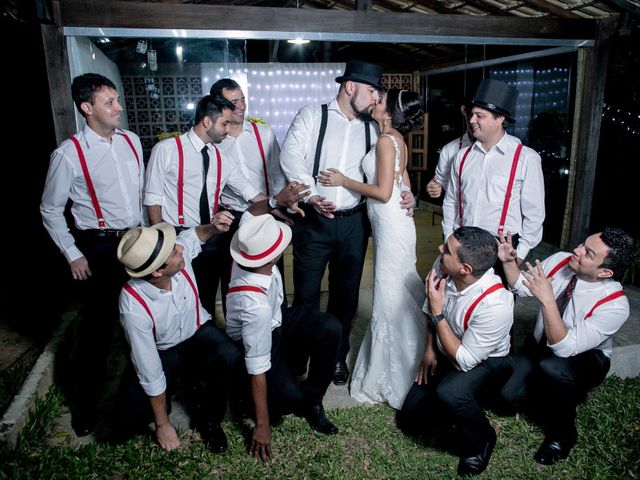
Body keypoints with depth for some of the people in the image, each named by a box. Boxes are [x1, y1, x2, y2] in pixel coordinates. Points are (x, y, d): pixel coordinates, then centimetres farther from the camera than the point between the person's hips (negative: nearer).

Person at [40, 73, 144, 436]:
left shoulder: (132, 141, 3)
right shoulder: (69, 154, -11)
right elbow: (50, 211, -3)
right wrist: (73, 255, -7)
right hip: (97, 247, -4)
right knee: (97, 325, 5)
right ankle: (85, 405, 28)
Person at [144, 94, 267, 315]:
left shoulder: (221, 158, 6)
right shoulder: (167, 150, -9)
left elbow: (251, 192, 6)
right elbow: (153, 198, -8)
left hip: (211, 238, 5)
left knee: (208, 298, 16)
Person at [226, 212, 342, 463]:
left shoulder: (250, 247, -25)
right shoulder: (256, 305, -42)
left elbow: (252, 212, 2)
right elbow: (257, 366, -31)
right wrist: (262, 425, -21)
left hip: (276, 321, 7)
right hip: (254, 341, -7)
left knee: (330, 328, -20)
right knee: (289, 397, -30)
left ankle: (312, 400, 0)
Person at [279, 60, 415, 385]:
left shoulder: (371, 129, 11)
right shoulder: (313, 115, -1)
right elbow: (290, 155, -12)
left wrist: (405, 194, -5)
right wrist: (312, 196, -23)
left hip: (353, 224, 4)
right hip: (313, 221, -4)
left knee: (346, 294, 14)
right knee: (306, 294, 5)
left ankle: (337, 357, 34)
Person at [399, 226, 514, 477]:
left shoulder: (495, 305, -37)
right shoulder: (445, 271, -20)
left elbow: (463, 362, -28)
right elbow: (432, 313, 4)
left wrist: (438, 314, -30)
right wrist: (430, 349, -3)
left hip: (486, 362, -6)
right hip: (447, 353, 6)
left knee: (449, 393, -37)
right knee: (410, 419, 4)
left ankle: (480, 442, -5)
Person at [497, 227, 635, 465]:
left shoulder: (615, 305, -30)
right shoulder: (560, 261, -18)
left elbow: (565, 348, -34)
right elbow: (520, 286, -2)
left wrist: (547, 299, -42)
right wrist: (509, 261, -21)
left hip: (586, 361, -4)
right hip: (541, 347, 4)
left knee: (551, 367, -37)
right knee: (509, 395, -17)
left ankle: (562, 432, -8)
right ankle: (551, 393, 17)